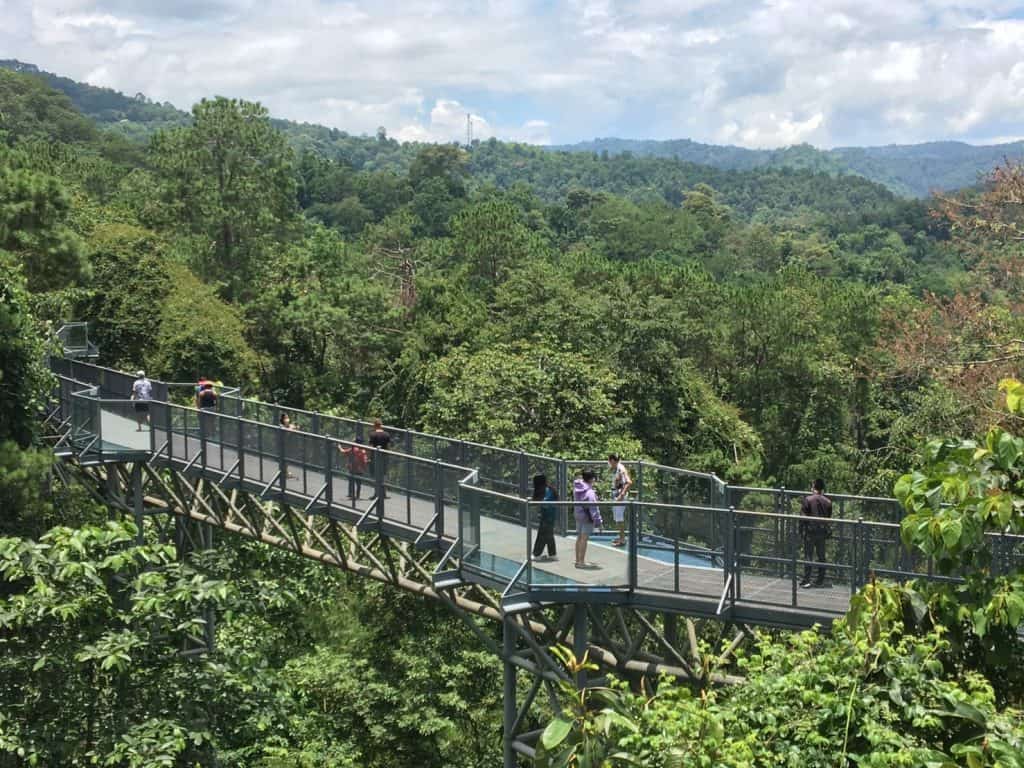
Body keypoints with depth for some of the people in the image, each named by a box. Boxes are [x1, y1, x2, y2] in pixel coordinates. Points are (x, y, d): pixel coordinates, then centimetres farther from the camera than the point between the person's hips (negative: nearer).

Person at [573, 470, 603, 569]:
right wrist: (598, 521, -17)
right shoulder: (590, 492, -23)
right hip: (587, 517, -8)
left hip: (578, 515, 8)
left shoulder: (576, 488, 0)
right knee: (584, 538, -4)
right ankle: (581, 562, -2)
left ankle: (578, 560, 25)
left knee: (579, 537, 17)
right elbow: (593, 508, -22)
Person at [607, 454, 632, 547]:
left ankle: (622, 540, -1)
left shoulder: (621, 469, -18)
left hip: (620, 497, -10)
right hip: (615, 496, 10)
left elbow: (629, 482, -28)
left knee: (619, 519, -6)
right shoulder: (615, 469, 10)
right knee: (617, 518, 17)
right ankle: (621, 537, 26)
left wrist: (622, 495, -29)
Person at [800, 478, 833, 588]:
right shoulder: (828, 501, 0)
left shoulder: (807, 500, -10)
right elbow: (829, 517, 6)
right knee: (821, 556, 12)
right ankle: (821, 580, 16)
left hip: (810, 531, -3)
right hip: (822, 532, 3)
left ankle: (806, 581, -2)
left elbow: (803, 517, -9)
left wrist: (801, 530, -1)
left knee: (808, 556, 1)